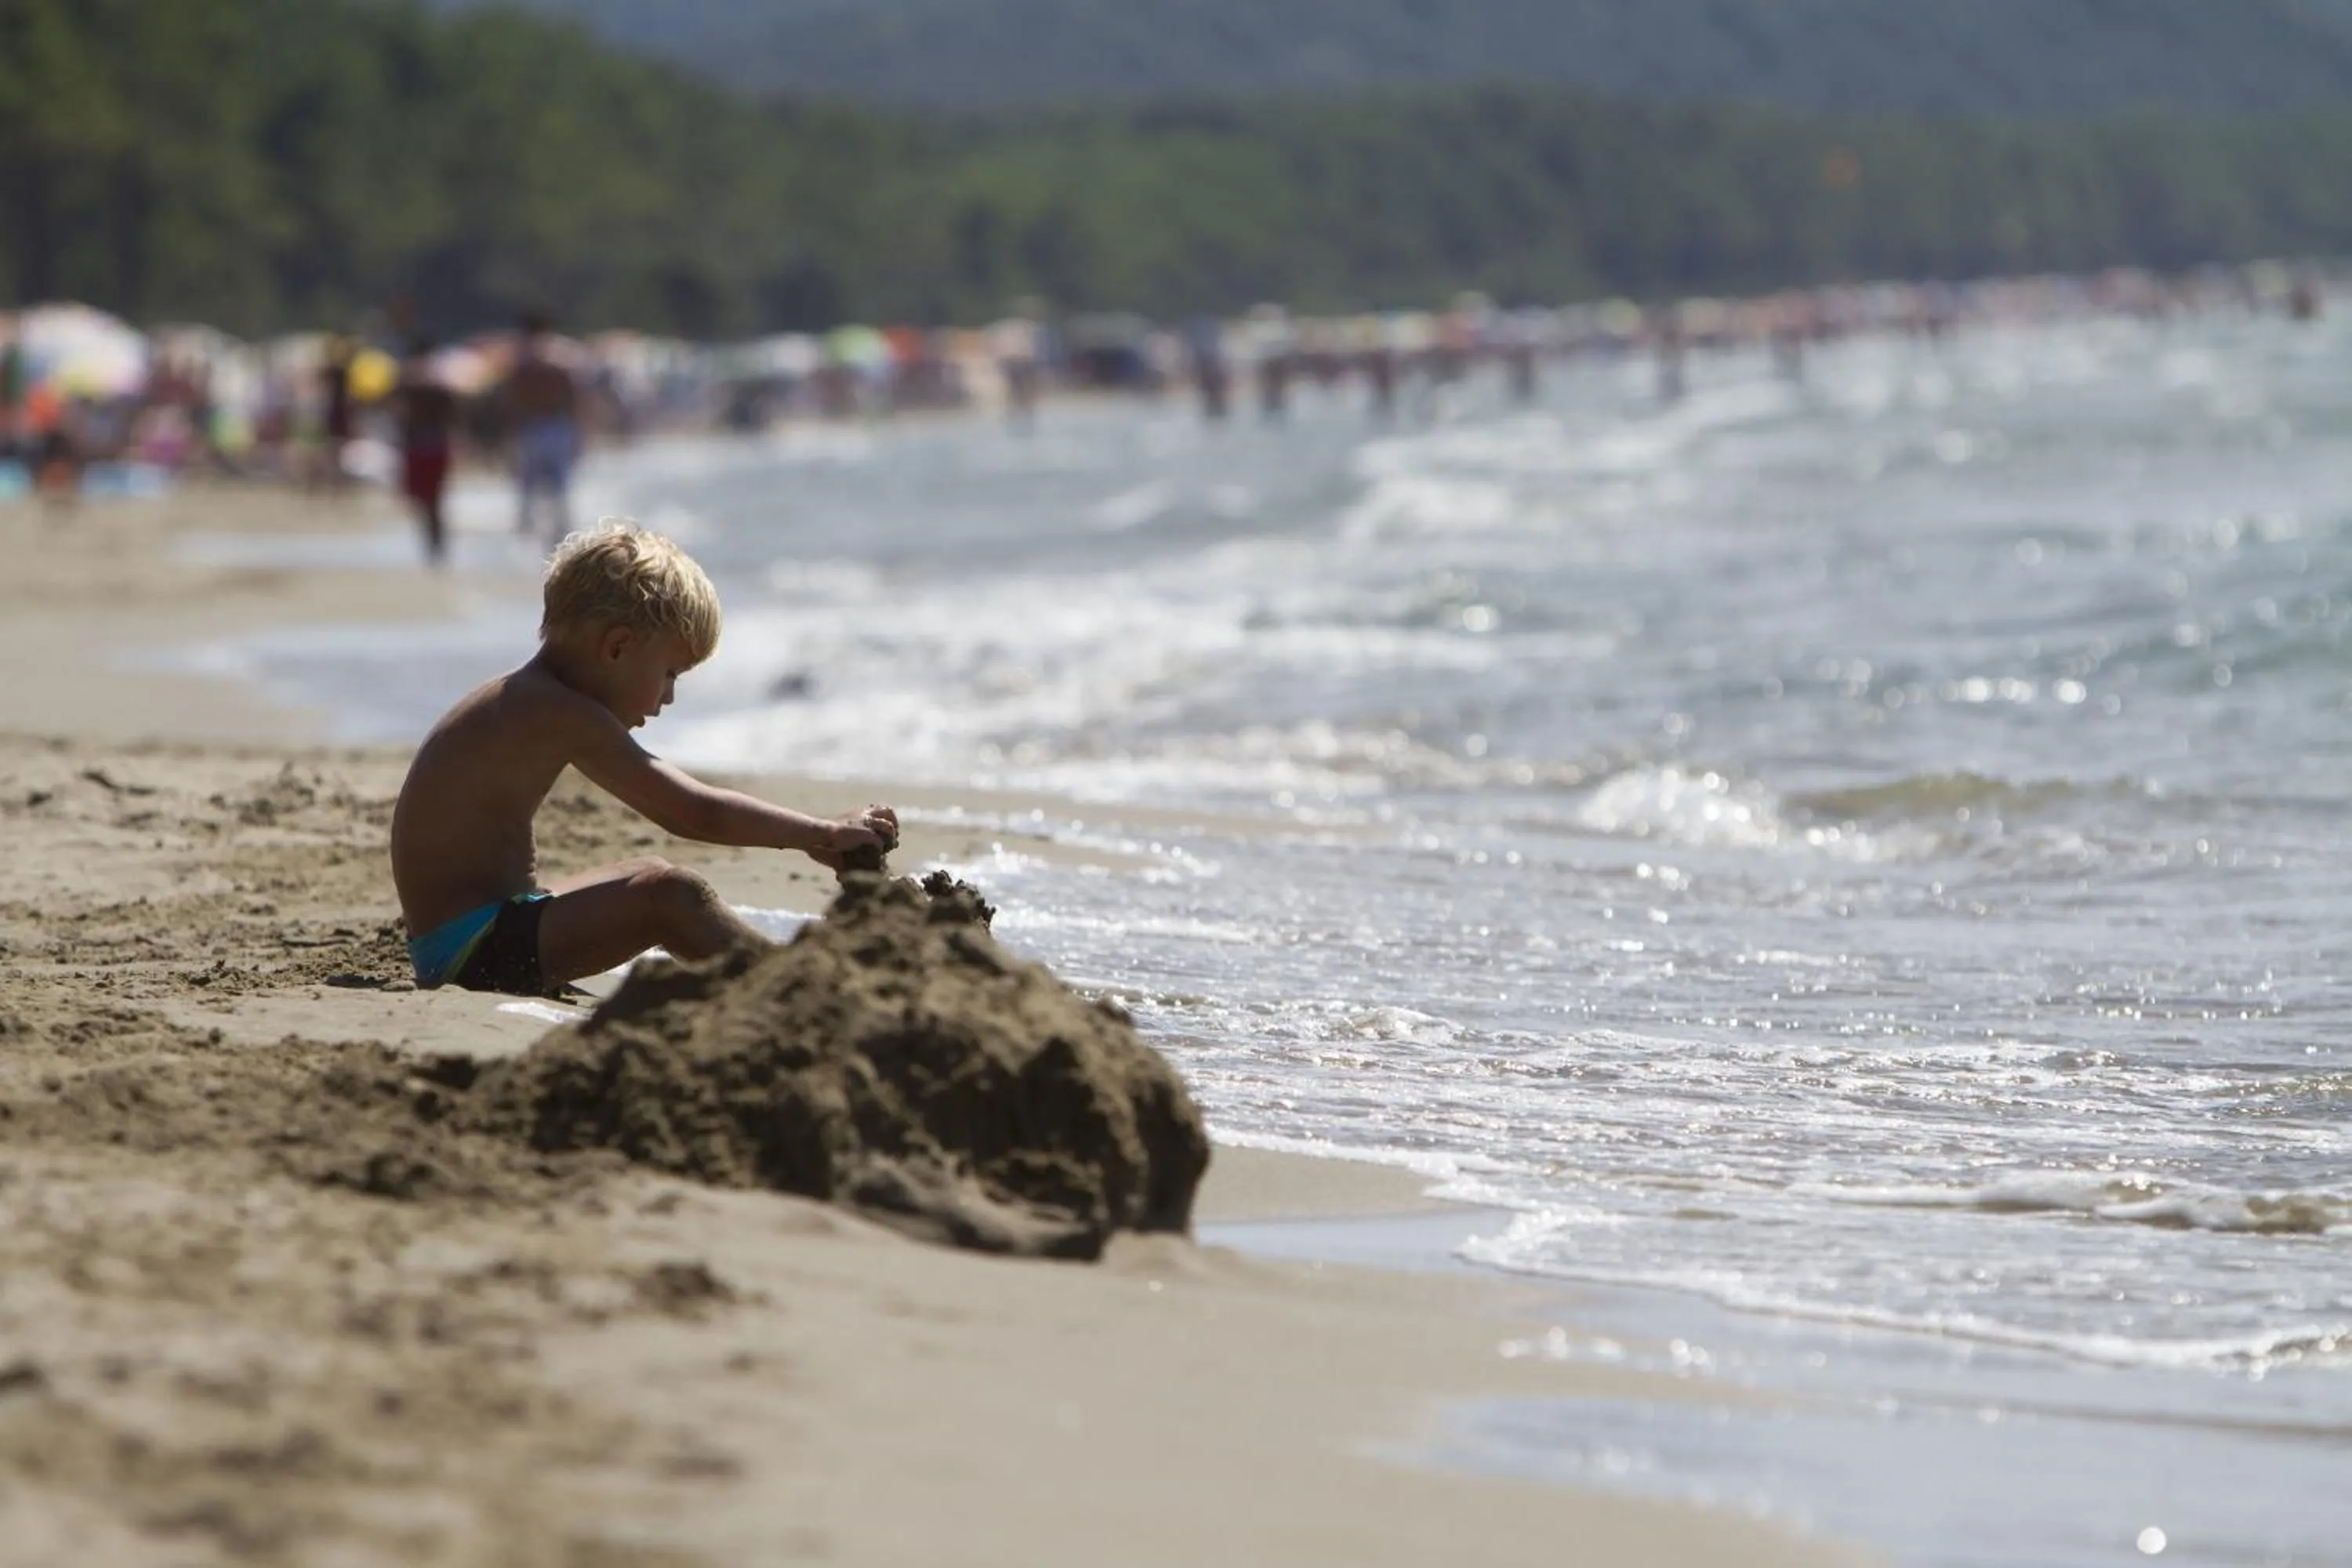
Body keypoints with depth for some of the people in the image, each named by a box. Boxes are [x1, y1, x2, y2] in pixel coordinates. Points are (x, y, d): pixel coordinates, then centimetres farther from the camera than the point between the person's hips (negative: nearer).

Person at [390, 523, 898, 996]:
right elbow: (697, 814, -17)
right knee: (669, 895, -21)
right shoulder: (565, 718, -16)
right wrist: (823, 834, -6)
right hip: (477, 950, -11)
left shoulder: (519, 702, 15)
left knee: (665, 898, 21)